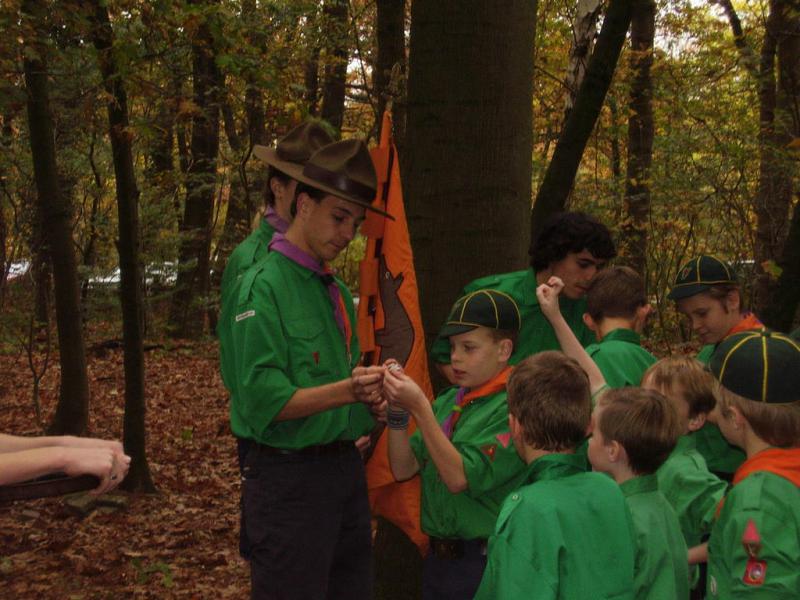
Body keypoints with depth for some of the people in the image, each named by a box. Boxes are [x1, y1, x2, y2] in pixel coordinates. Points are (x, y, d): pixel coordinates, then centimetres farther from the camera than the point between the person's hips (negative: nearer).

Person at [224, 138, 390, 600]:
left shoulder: (339, 293, 12)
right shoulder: (263, 286, -12)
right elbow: (263, 400, -20)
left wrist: (373, 397, -2)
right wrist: (347, 390, -31)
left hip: (347, 469, 8)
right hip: (290, 475, -8)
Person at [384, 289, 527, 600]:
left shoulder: (512, 408, -15)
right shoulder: (448, 401, 6)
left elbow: (460, 478, -21)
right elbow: (403, 469, 5)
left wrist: (419, 408, -24)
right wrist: (397, 411, -8)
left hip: (484, 563, -6)